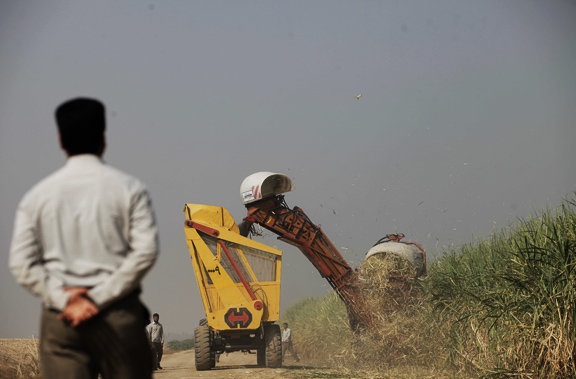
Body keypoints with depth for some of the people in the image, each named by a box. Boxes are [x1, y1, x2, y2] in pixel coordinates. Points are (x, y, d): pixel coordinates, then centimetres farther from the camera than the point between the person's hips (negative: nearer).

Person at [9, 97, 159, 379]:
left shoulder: (37, 195, 5)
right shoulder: (128, 188, 1)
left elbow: (21, 264, -2)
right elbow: (146, 251, -10)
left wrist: (64, 298, -7)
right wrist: (99, 299, -11)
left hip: (59, 318, 2)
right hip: (119, 316, -1)